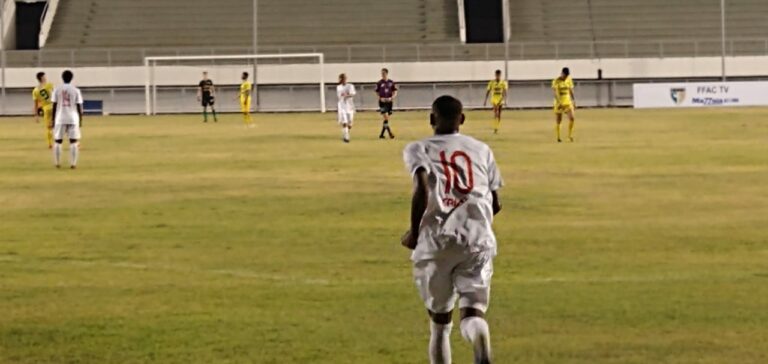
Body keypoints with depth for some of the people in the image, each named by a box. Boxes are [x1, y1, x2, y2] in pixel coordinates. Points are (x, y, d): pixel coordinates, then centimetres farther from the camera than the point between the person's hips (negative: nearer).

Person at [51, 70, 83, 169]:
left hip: (60, 119, 0)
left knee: (58, 141, 9)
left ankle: (57, 163, 9)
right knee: (73, 141, 3)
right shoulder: (75, 90, -1)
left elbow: (54, 106, 0)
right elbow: (79, 106, 0)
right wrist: (80, 120, 9)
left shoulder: (57, 90, -1)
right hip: (73, 119, 0)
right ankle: (73, 164, -2)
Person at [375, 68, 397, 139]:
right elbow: (377, 93, 6)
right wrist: (380, 98, -13)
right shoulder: (379, 83, -1)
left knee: (387, 119, 7)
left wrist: (391, 98, -13)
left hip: (389, 102, 3)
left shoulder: (391, 83, 2)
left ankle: (382, 134, 17)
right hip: (382, 102, -3)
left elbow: (395, 92, 5)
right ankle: (390, 133, -14)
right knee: (385, 117, -15)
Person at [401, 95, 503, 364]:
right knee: (472, 313, -9)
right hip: (477, 240, 1)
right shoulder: (481, 150, 17)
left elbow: (422, 190, -11)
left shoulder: (418, 150, 8)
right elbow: (496, 205, 17)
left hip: (435, 242, -1)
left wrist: (414, 233, -1)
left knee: (439, 321, 16)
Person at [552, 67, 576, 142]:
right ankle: (558, 138, 15)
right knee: (558, 122, 2)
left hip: (568, 102, 4)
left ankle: (570, 135, 4)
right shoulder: (556, 81, -10)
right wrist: (559, 102, -31)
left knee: (572, 119, -12)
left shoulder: (569, 80, 5)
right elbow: (555, 93, -19)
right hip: (559, 103, -4)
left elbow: (571, 91, 13)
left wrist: (574, 102, 10)